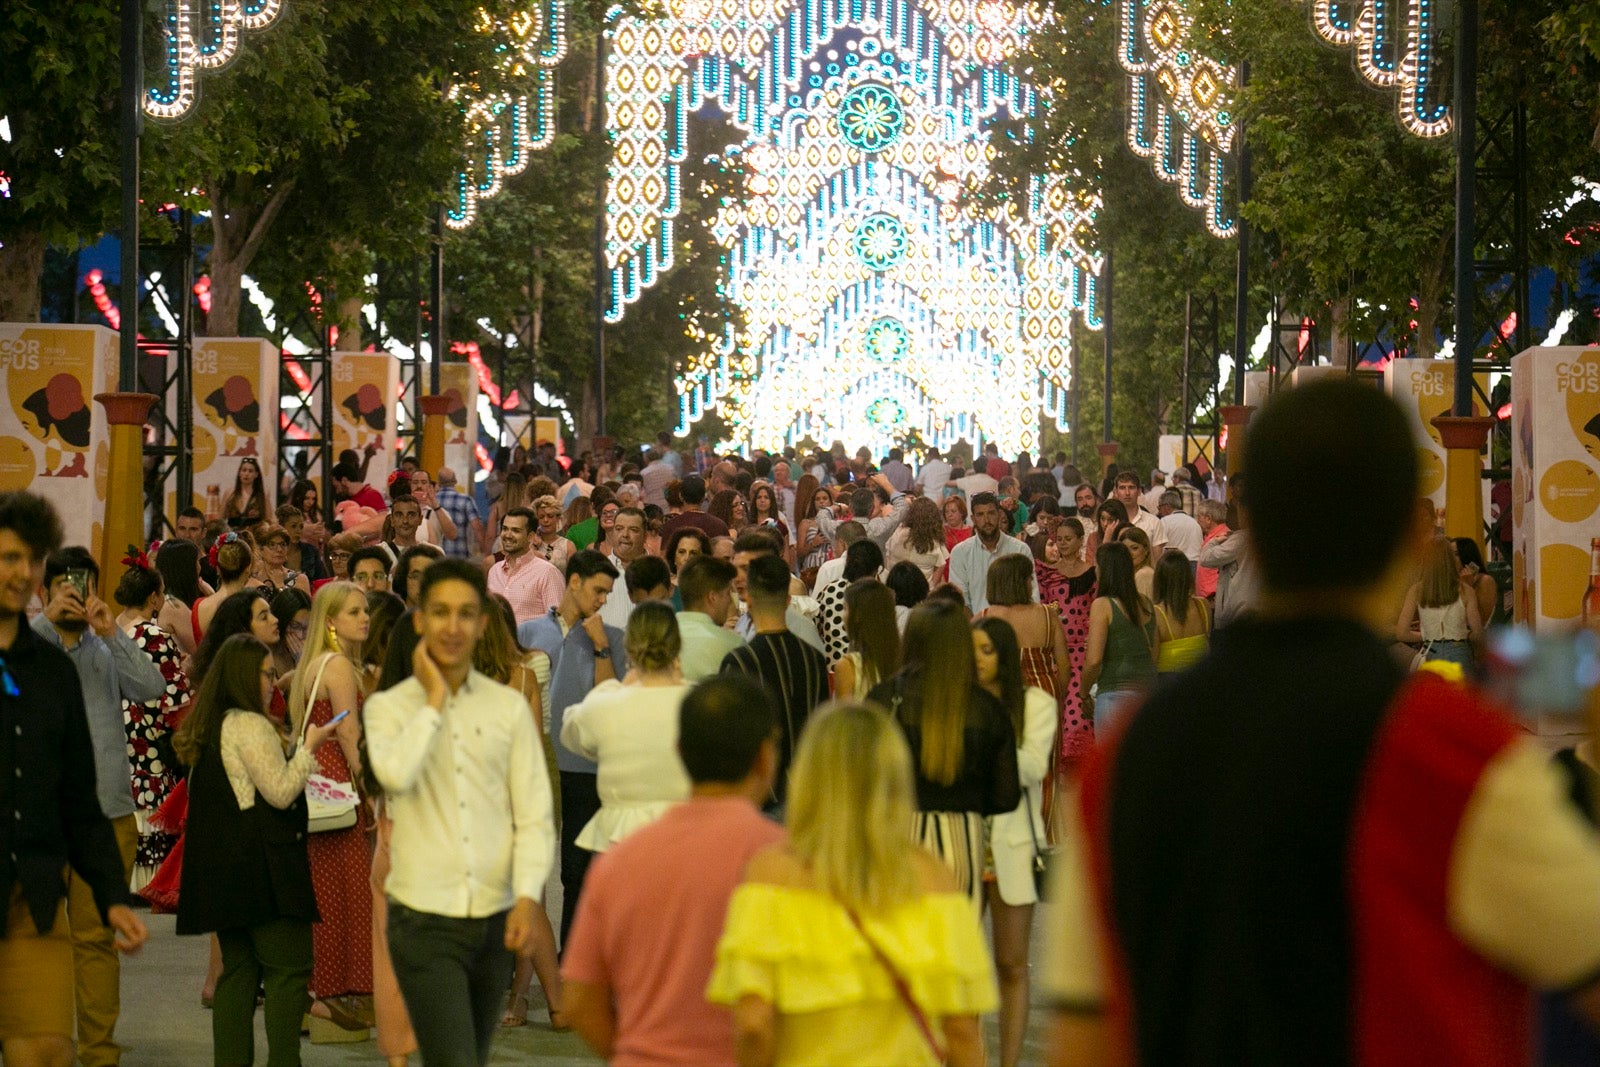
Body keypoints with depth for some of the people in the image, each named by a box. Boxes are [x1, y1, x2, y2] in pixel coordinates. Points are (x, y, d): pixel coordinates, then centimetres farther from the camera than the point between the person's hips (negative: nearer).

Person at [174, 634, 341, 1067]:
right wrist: (308, 748, -5)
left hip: (220, 868, 9)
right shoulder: (250, 725, -12)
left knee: (238, 970, 11)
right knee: (288, 967, -7)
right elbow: (280, 792, -15)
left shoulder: (206, 729, 16)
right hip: (260, 865, -9)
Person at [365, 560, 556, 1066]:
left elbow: (534, 814, 4)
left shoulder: (509, 707, 6)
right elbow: (395, 774, -21)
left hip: (495, 917, 3)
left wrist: (527, 897, -10)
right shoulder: (389, 706, 1)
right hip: (424, 918, -3)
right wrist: (435, 697, -9)